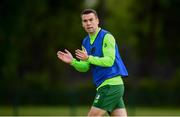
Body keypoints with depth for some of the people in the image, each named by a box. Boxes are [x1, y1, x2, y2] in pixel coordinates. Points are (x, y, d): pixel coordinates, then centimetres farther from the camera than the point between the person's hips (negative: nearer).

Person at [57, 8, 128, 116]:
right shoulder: (85, 42, 15)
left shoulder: (106, 37, -10)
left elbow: (109, 61, -19)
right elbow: (85, 67, 15)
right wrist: (72, 61, -3)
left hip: (111, 85, -8)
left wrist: (88, 58, -24)